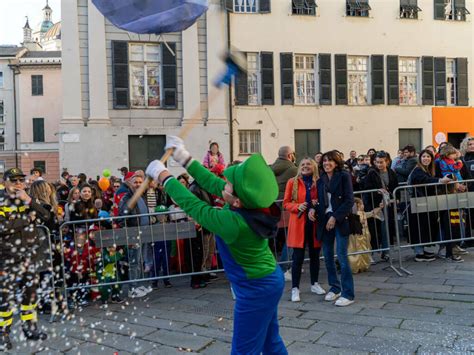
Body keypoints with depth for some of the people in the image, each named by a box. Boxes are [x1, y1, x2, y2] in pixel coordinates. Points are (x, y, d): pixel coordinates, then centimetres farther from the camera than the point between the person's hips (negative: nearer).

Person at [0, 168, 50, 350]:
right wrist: (28, 219, -15)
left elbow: (45, 216, -5)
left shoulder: (28, 200, 9)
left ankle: (30, 327, 27)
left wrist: (28, 201, -15)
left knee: (30, 292, 13)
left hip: (29, 255, 5)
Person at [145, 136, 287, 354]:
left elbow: (192, 205, -23)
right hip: (269, 280, 9)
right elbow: (213, 183, 0)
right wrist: (185, 159, 5)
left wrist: (164, 176, -10)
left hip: (255, 290, -9)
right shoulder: (250, 204, -10)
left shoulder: (234, 223, -33)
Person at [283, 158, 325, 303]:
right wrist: (297, 207, -17)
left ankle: (314, 284, 30)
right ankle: (295, 288, 8)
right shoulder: (292, 182, -1)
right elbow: (286, 203, 1)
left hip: (315, 222, 2)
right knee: (298, 257, -2)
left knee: (315, 254, 13)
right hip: (298, 223, -2)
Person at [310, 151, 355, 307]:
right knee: (327, 256, 9)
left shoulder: (344, 176, -4)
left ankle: (348, 294, 1)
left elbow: (349, 200, -10)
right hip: (324, 220, 6)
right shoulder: (321, 180, 11)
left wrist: (335, 217, -16)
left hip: (340, 220, -5)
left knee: (342, 256, -8)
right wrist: (313, 209, -6)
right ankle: (335, 288, 26)